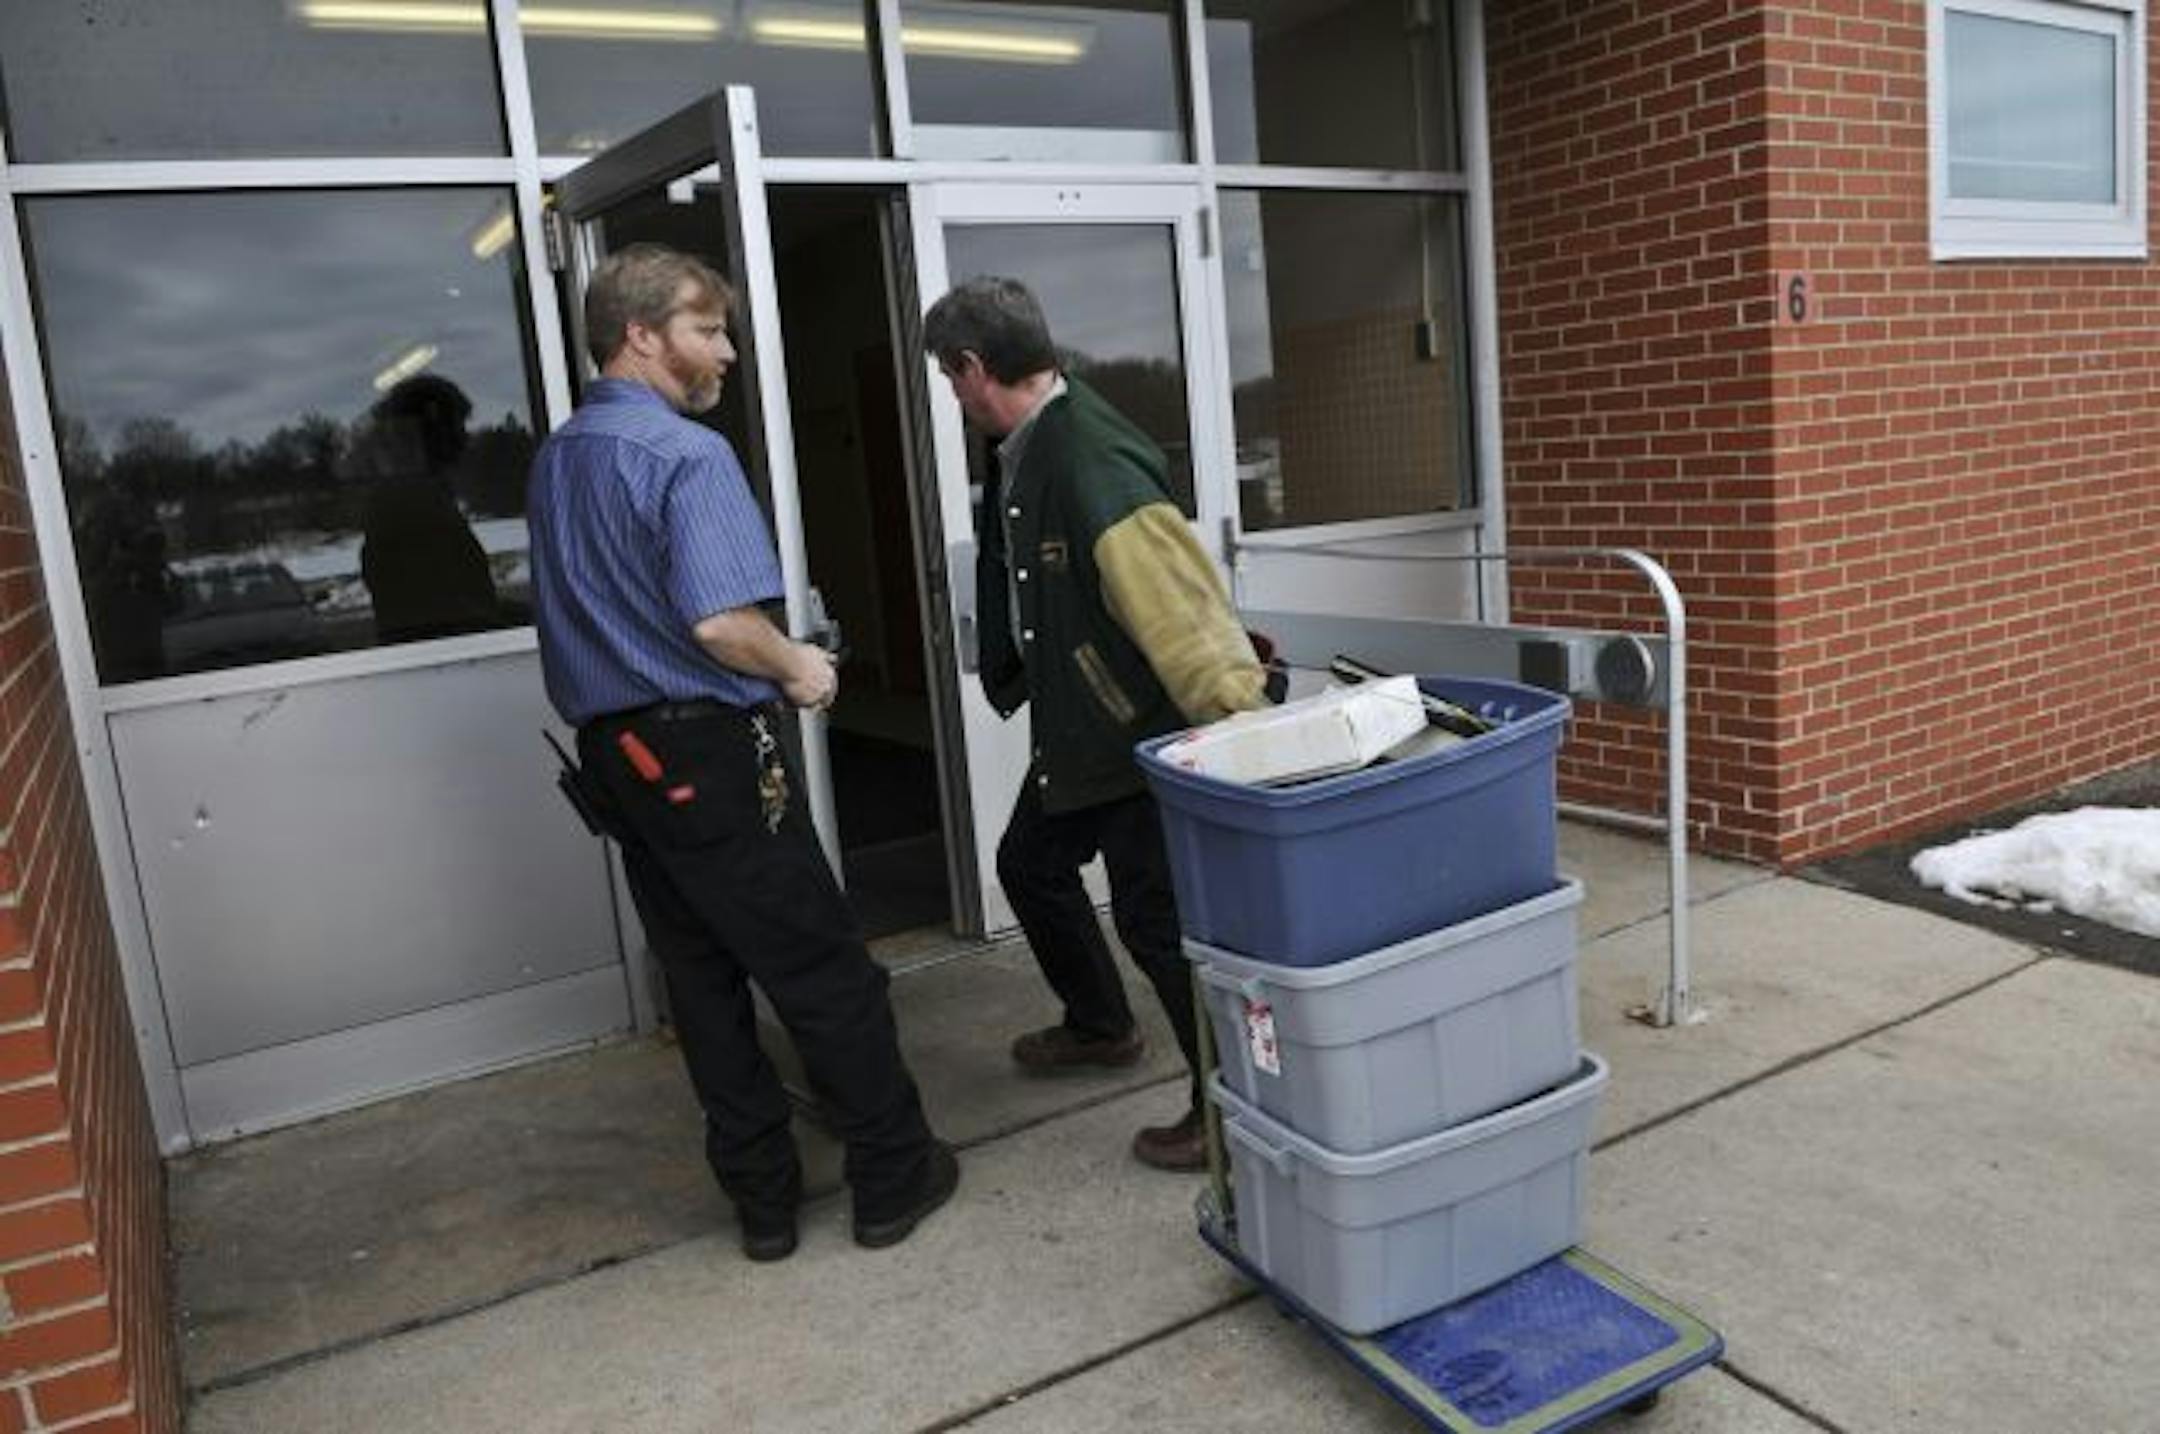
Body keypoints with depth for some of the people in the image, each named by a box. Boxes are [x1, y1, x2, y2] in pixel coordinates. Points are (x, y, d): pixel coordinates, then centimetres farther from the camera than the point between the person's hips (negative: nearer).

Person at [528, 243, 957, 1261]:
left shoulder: (554, 460, 13)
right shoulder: (686, 454, -15)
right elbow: (721, 622, -25)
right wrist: (798, 668, -9)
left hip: (614, 755, 9)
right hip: (710, 755, -9)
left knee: (702, 982, 13)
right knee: (824, 975, 3)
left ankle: (763, 1198, 23)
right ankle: (893, 1178, 16)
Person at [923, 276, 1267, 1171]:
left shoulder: (1092, 460, -27)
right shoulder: (1023, 452, 3)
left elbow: (1177, 602, -30)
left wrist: (1239, 723, -29)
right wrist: (1016, 680, 18)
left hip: (1144, 730, -10)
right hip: (1076, 726, 10)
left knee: (1153, 915, -1)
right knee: (1030, 863, 23)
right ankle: (1099, 1026, 46)